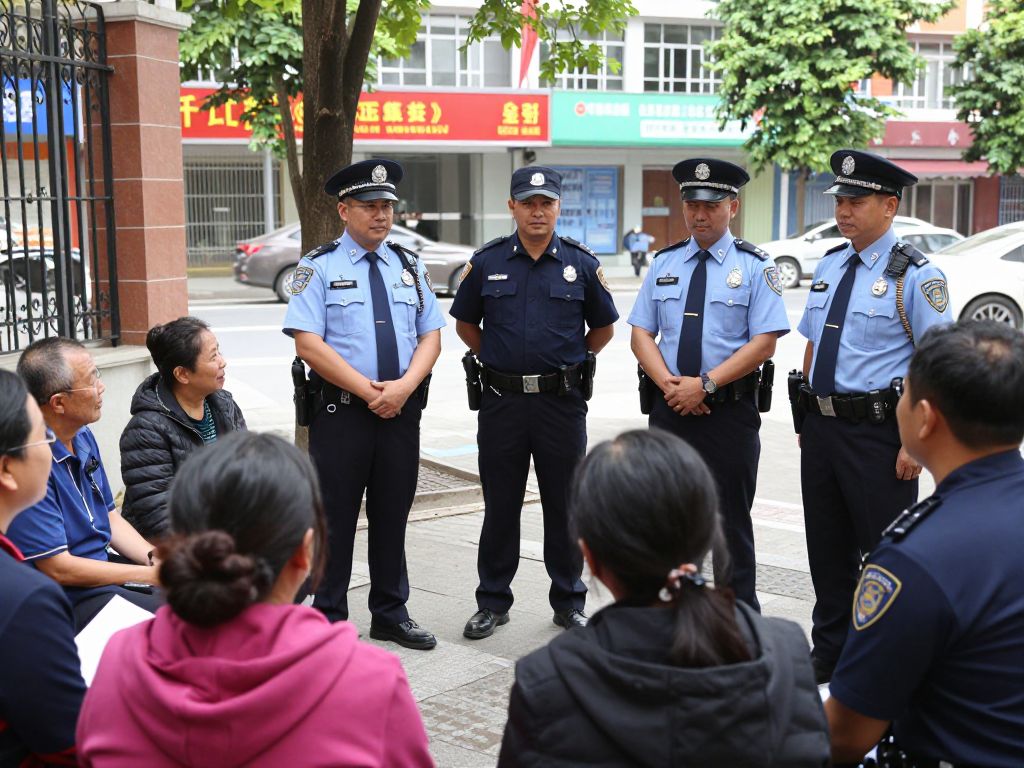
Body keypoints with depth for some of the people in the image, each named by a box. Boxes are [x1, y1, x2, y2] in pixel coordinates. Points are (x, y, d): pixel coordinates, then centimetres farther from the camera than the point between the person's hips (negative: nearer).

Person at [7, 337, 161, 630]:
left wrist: (156, 559, -4)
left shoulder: (83, 437, 7)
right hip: (64, 595, -9)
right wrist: (153, 575, -16)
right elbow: (58, 568, -20)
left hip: (103, 565, 9)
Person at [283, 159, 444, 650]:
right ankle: (328, 621, 16)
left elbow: (430, 336, 8)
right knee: (335, 519, 3)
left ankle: (391, 615, 25)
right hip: (341, 412, -4)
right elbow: (309, 343, -13)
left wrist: (403, 386, -11)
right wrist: (370, 391, -16)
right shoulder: (318, 268, -4)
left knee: (393, 515, 13)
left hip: (402, 409, 5)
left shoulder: (411, 267, 11)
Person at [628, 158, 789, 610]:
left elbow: (764, 341, -10)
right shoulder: (664, 264, 10)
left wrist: (705, 384, -17)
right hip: (668, 408, 4)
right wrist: (669, 384, -10)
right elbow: (641, 332, 7)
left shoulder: (754, 266, -2)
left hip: (729, 412, -4)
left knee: (729, 525, 3)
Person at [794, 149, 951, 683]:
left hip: (877, 431, -7)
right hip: (821, 427, 7)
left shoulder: (914, 276, -11)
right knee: (827, 544, 16)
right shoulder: (828, 266, 11)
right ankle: (830, 650, 32)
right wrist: (807, 420, 13)